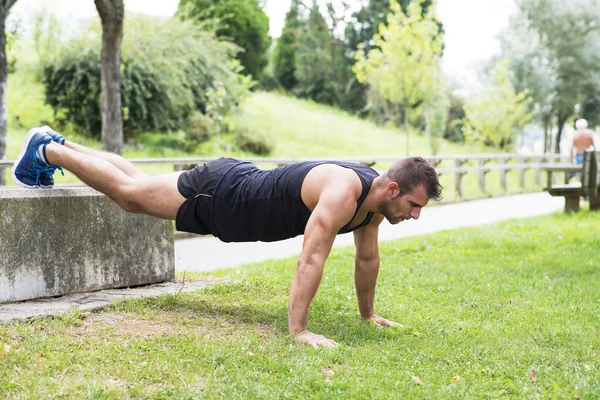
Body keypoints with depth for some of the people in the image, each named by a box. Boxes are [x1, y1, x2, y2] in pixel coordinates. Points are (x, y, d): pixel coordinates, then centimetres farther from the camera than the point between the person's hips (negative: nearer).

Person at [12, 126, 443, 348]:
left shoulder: (374, 198, -8)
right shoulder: (344, 191, -36)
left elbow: (367, 258, 7)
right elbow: (311, 259, -41)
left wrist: (368, 313, 12)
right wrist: (298, 330, -40)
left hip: (240, 186, 8)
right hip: (219, 195, -8)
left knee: (136, 194, 23)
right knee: (127, 191, 10)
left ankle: (58, 144, 41)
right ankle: (46, 151, 30)